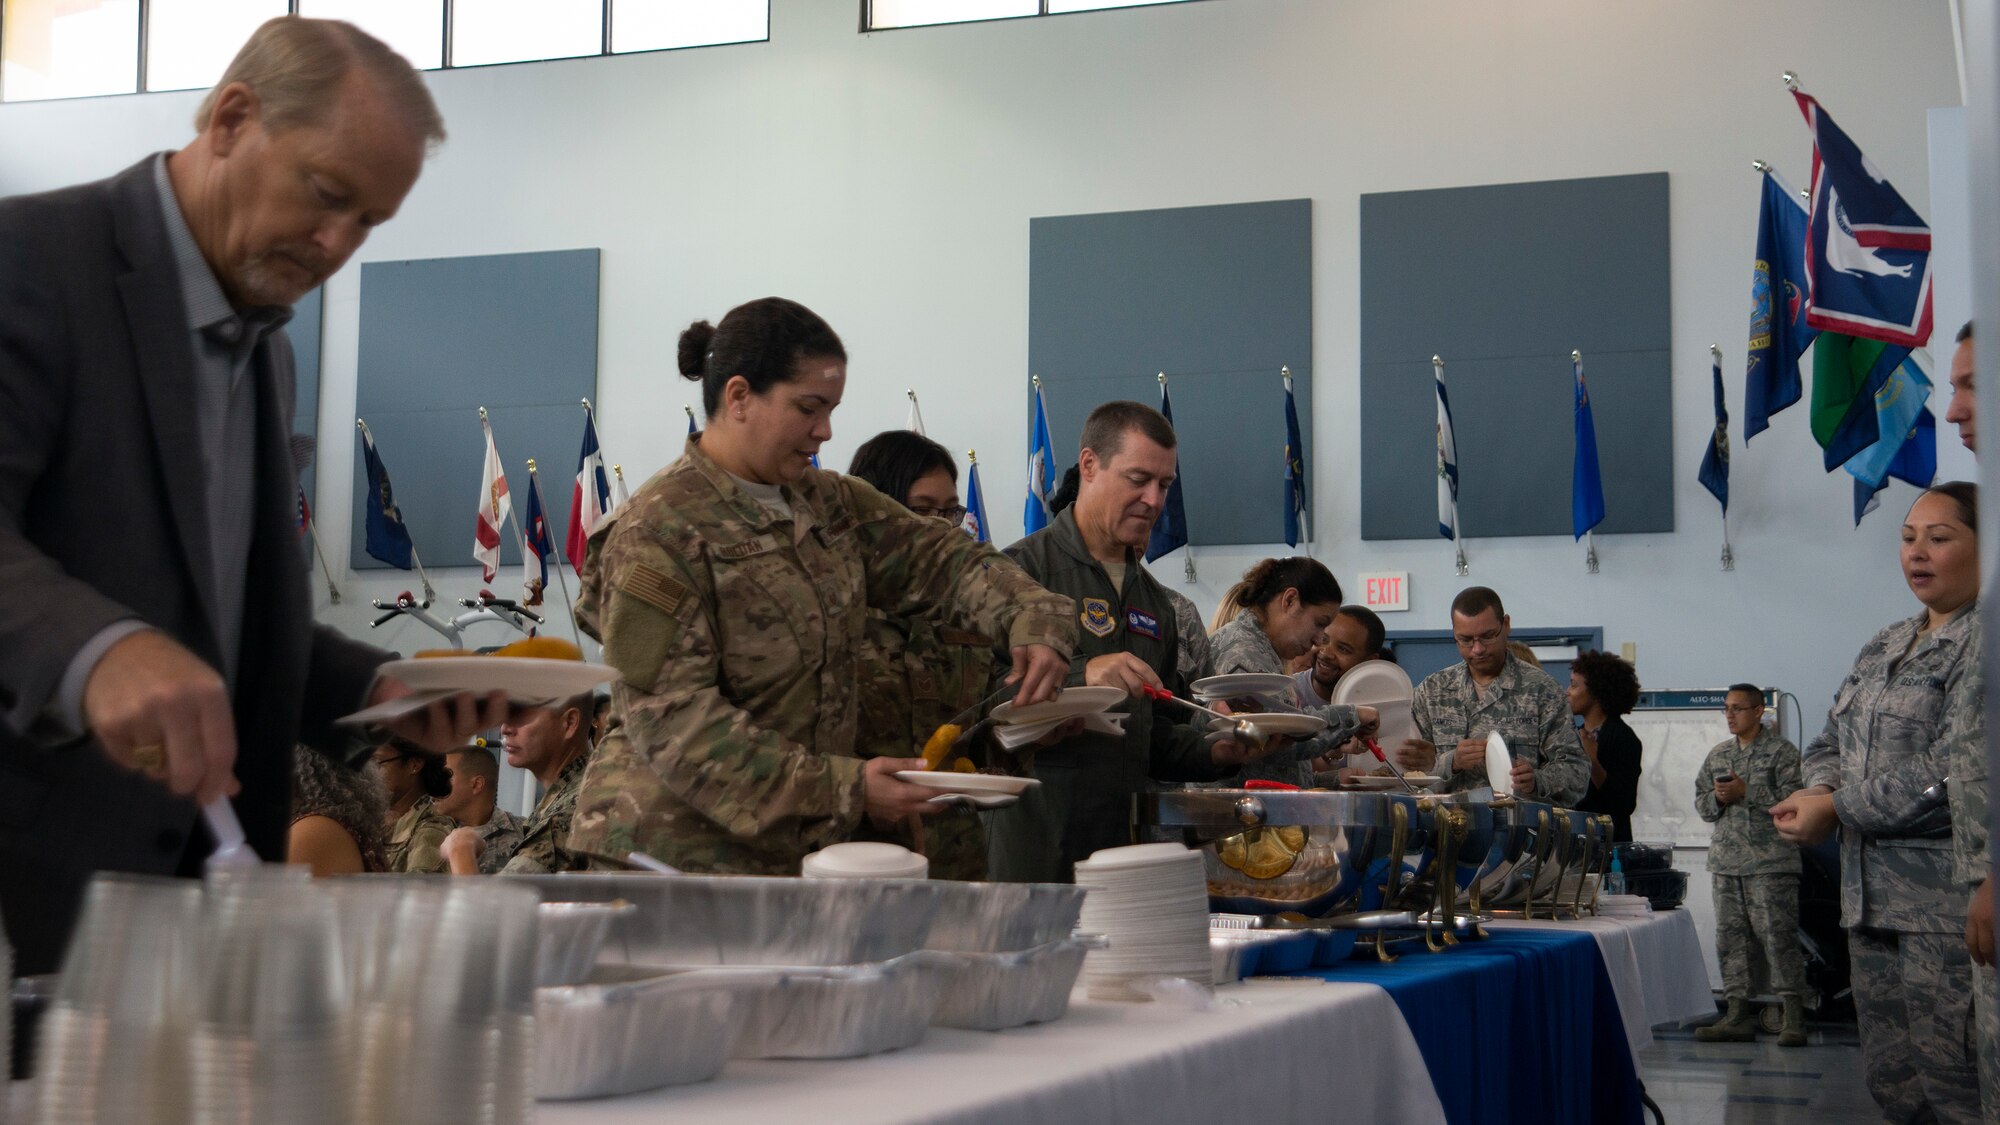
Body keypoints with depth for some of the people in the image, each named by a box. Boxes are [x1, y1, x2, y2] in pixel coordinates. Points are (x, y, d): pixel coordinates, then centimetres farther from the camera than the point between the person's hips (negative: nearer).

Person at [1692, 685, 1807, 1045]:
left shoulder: (1781, 751, 0)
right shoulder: (1718, 755, 17)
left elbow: (1793, 800, -10)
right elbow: (1701, 803, 19)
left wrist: (1746, 792, -14)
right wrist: (1718, 798, -3)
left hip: (1770, 862, -6)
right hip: (1726, 862, 6)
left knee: (1778, 935, -8)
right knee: (1731, 937, 5)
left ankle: (1793, 1018, -6)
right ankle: (1738, 1015, 10)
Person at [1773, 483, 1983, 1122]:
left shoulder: (1981, 643, -9)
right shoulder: (1883, 649, 18)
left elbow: (1954, 774, -18)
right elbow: (1830, 740, 22)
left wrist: (1836, 808, -9)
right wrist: (1819, 790, -2)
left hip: (1950, 897, -8)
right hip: (1871, 896, 8)